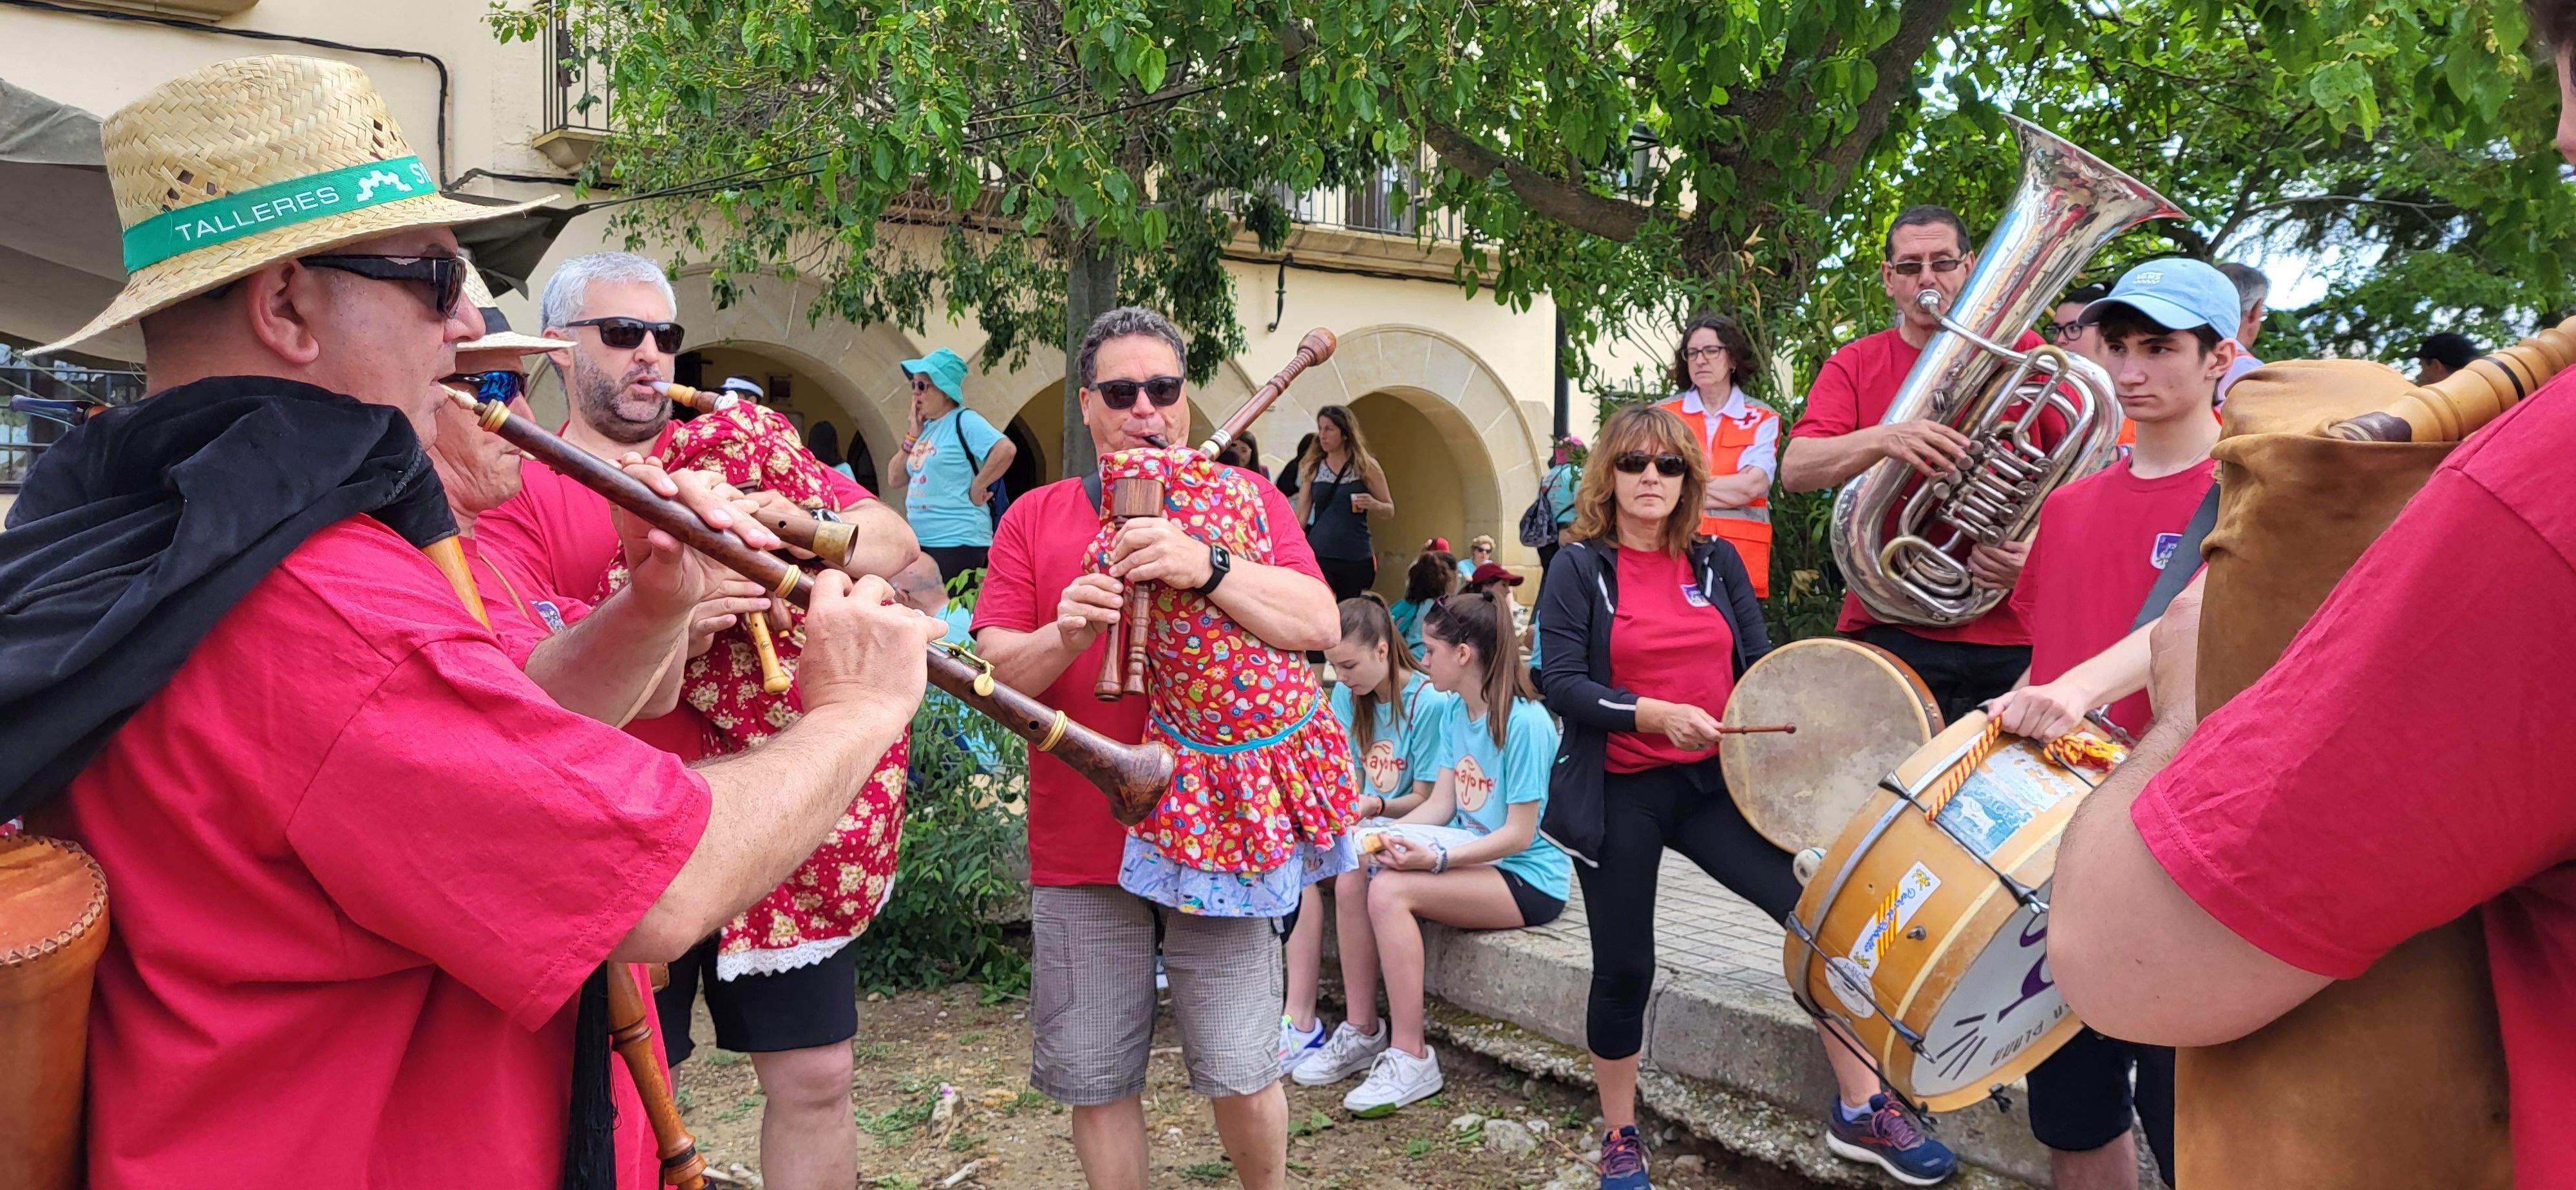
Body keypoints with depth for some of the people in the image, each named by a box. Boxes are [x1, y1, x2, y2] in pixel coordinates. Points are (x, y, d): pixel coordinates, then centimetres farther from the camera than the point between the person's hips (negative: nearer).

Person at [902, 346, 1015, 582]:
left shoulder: (964, 421, -9)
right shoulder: (926, 427, 14)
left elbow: (1006, 449, -25)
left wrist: (976, 489, -17)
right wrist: (913, 435, 6)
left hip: (957, 543, -8)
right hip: (919, 542, 9)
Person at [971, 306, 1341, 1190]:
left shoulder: (1245, 499, 3)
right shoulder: (1035, 518, 6)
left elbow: (1320, 627, -10)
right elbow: (993, 671, 1)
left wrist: (1207, 567, -23)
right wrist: (1065, 634, -19)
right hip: (1080, 843, 2)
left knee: (1239, 1073, 2)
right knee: (1097, 1081, 10)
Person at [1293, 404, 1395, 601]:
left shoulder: (1366, 467, 3)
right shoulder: (1312, 468, 7)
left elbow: (1390, 510, 8)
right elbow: (1301, 515, 7)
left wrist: (1374, 504, -14)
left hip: (1356, 558, 0)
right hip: (1318, 555, 0)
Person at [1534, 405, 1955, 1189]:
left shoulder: (1718, 562, 8)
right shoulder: (1581, 569, -3)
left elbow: (1760, 664, 8)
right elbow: (1561, 684, -13)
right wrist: (1655, 715, -25)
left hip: (1715, 781, 3)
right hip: (1619, 796, -3)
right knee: (1623, 969, 5)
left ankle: (1860, 1111, 9)